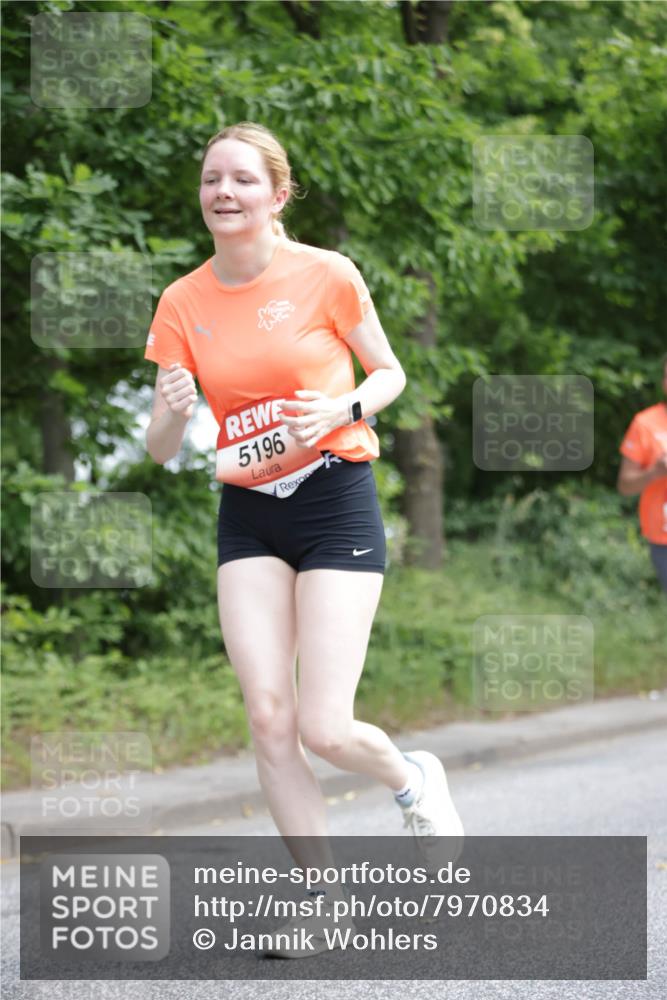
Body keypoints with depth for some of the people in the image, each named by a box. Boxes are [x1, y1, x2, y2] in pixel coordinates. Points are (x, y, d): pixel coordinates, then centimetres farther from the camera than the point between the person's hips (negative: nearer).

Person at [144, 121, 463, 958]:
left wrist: (343, 408, -15)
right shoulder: (182, 303, 1)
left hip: (336, 504, -3)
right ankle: (325, 895, 10)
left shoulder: (326, 275, -7)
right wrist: (175, 413, -20)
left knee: (323, 728, -11)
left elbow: (390, 372, 6)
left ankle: (414, 780, 23)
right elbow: (160, 450, 3)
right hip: (246, 518, 4)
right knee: (268, 719, -5)